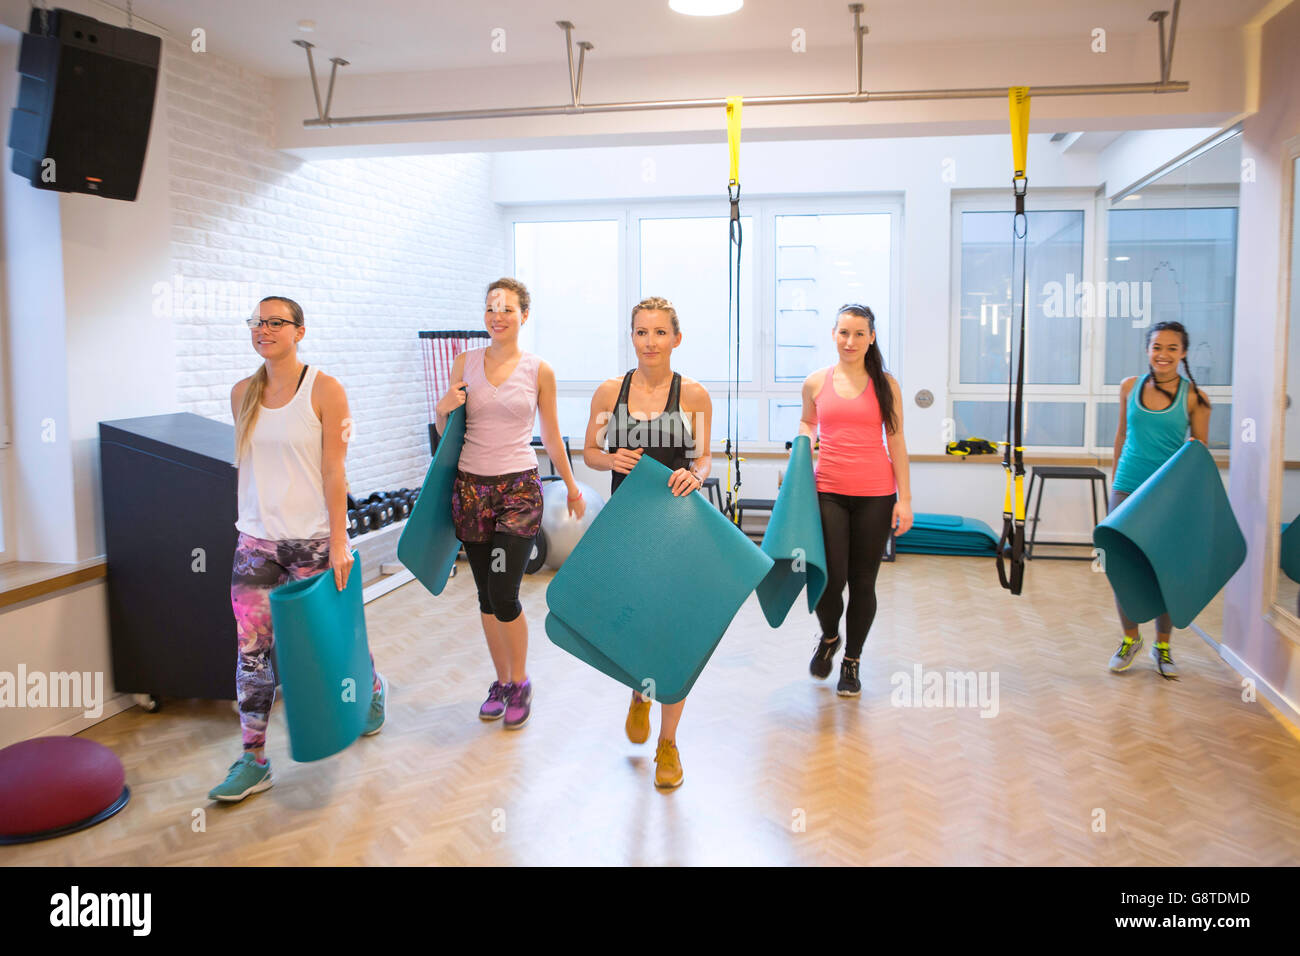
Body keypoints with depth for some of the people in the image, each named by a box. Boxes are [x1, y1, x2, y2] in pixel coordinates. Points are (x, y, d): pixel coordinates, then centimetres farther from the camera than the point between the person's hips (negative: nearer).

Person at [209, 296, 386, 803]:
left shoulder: (324, 390, -7)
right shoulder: (243, 392, 8)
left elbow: (333, 470, -10)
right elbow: (248, 466, 15)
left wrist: (339, 542, -13)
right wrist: (252, 522, 14)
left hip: (311, 539, -4)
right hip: (256, 540, 4)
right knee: (252, 648, 1)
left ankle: (373, 689, 39)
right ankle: (254, 760, 11)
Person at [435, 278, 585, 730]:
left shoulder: (539, 371, -1)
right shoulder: (465, 363, 5)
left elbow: (551, 436, 10)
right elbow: (447, 433, 12)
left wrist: (572, 487, 15)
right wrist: (443, 409, -8)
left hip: (519, 489, -3)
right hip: (471, 487, 3)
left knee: (504, 595, -9)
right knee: (486, 594, 11)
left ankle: (520, 683, 15)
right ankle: (501, 680, 29)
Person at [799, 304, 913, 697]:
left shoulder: (885, 384, 2)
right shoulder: (816, 382, 5)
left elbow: (896, 443, 3)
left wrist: (904, 498, -1)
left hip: (875, 494, 0)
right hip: (828, 491, 0)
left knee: (863, 581, 6)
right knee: (828, 579, -6)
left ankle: (851, 662, 25)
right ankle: (829, 638, 27)